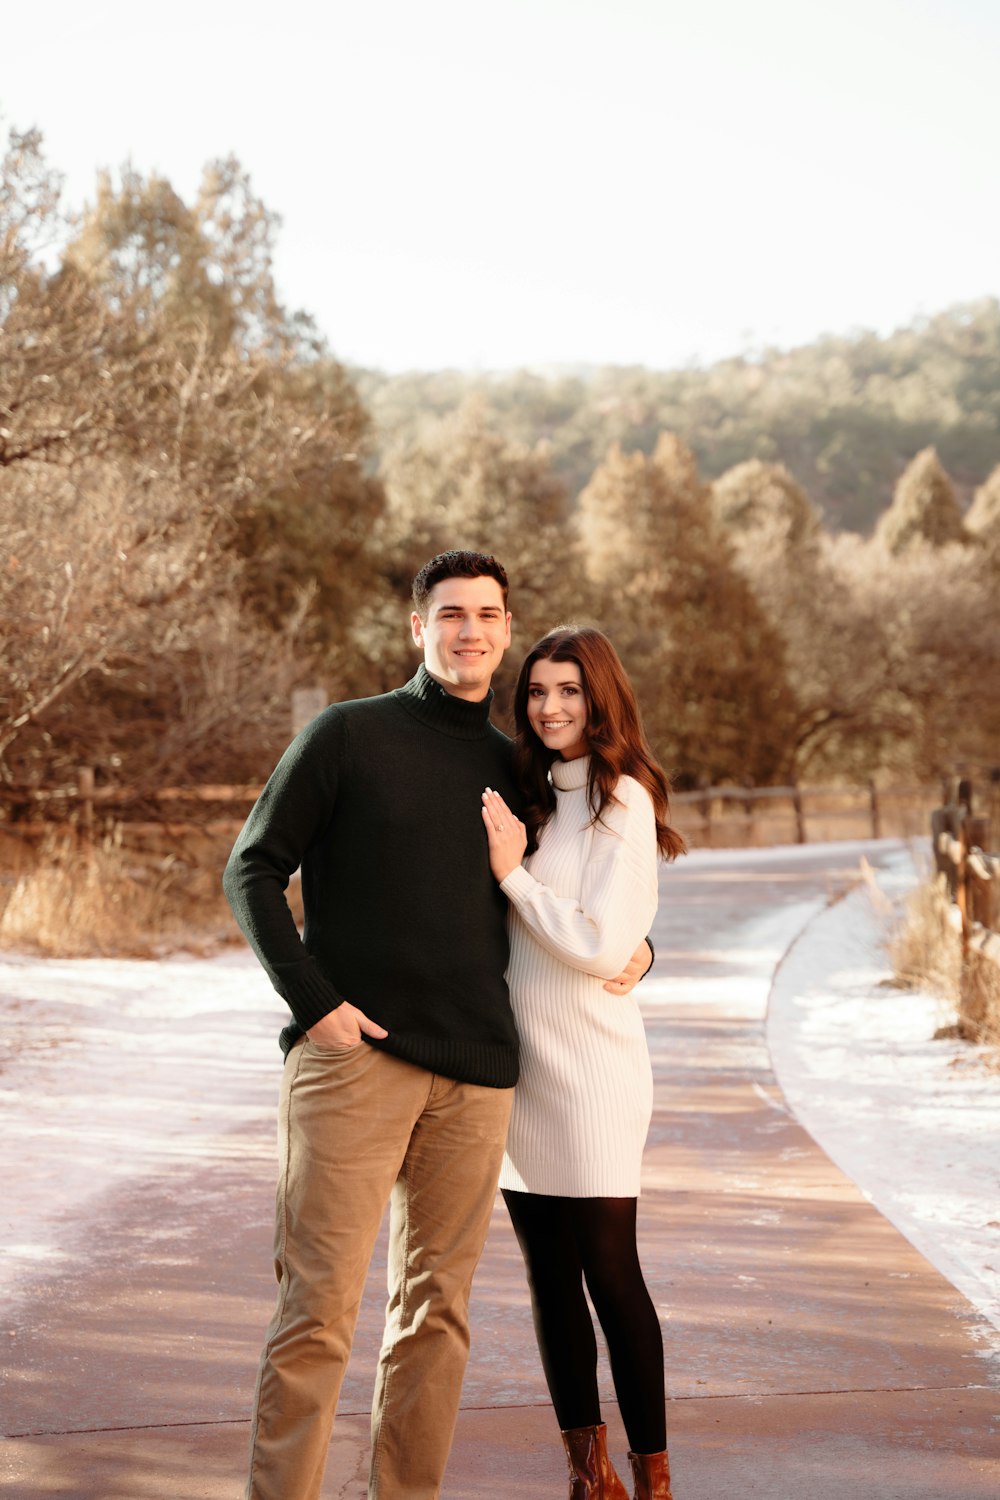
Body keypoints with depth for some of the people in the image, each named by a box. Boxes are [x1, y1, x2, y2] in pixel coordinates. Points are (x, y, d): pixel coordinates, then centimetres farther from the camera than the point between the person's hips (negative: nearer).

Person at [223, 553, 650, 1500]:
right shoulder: (349, 735, 4)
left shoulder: (513, 767, 16)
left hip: (476, 1074, 4)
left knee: (436, 1310, 8)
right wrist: (311, 1000, -9)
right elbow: (253, 871, 2)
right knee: (319, 1305, -7)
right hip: (353, 1058, -4)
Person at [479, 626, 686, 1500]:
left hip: (590, 1067, -7)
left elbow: (601, 944, -15)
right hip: (517, 1065, 7)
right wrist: (505, 860, -3)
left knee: (610, 1272, -3)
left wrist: (511, 871, -11)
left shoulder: (621, 801, -9)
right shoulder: (531, 795, 12)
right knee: (550, 1276, 10)